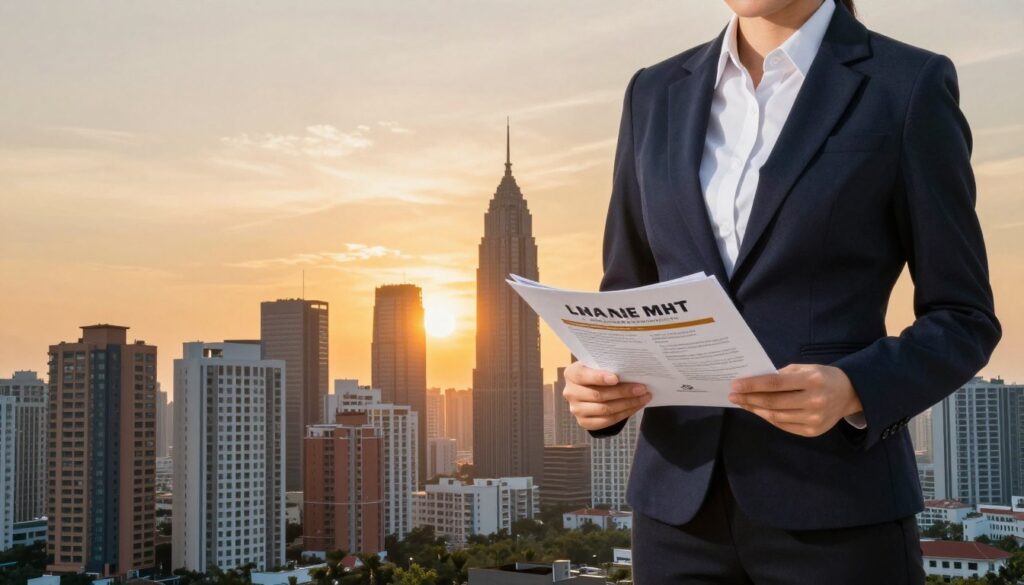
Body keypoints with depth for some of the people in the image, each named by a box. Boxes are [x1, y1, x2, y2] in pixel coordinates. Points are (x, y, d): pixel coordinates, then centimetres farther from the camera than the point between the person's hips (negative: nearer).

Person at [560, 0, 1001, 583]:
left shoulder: (909, 87, -2)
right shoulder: (658, 96, 9)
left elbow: (964, 317, -2)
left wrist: (851, 391, -20)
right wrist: (597, 380, -9)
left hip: (835, 506, -3)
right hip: (684, 503, 4)